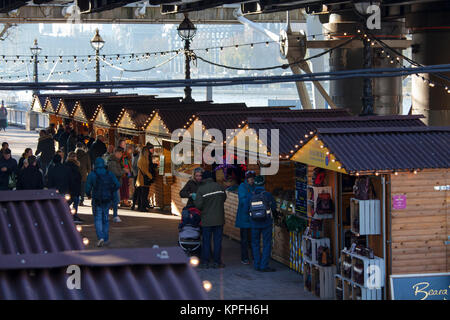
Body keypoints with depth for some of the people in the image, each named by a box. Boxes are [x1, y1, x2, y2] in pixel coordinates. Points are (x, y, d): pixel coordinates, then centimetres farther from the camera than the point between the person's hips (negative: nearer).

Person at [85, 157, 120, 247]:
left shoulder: (92, 175, -6)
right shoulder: (110, 174, 2)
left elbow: (88, 188, -7)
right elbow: (117, 185, -5)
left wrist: (89, 195, 14)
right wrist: (111, 193, 12)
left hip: (97, 200, -3)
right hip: (107, 199, 3)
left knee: (98, 219, 1)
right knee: (105, 219, 15)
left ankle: (100, 237, -18)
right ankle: (106, 239, 18)